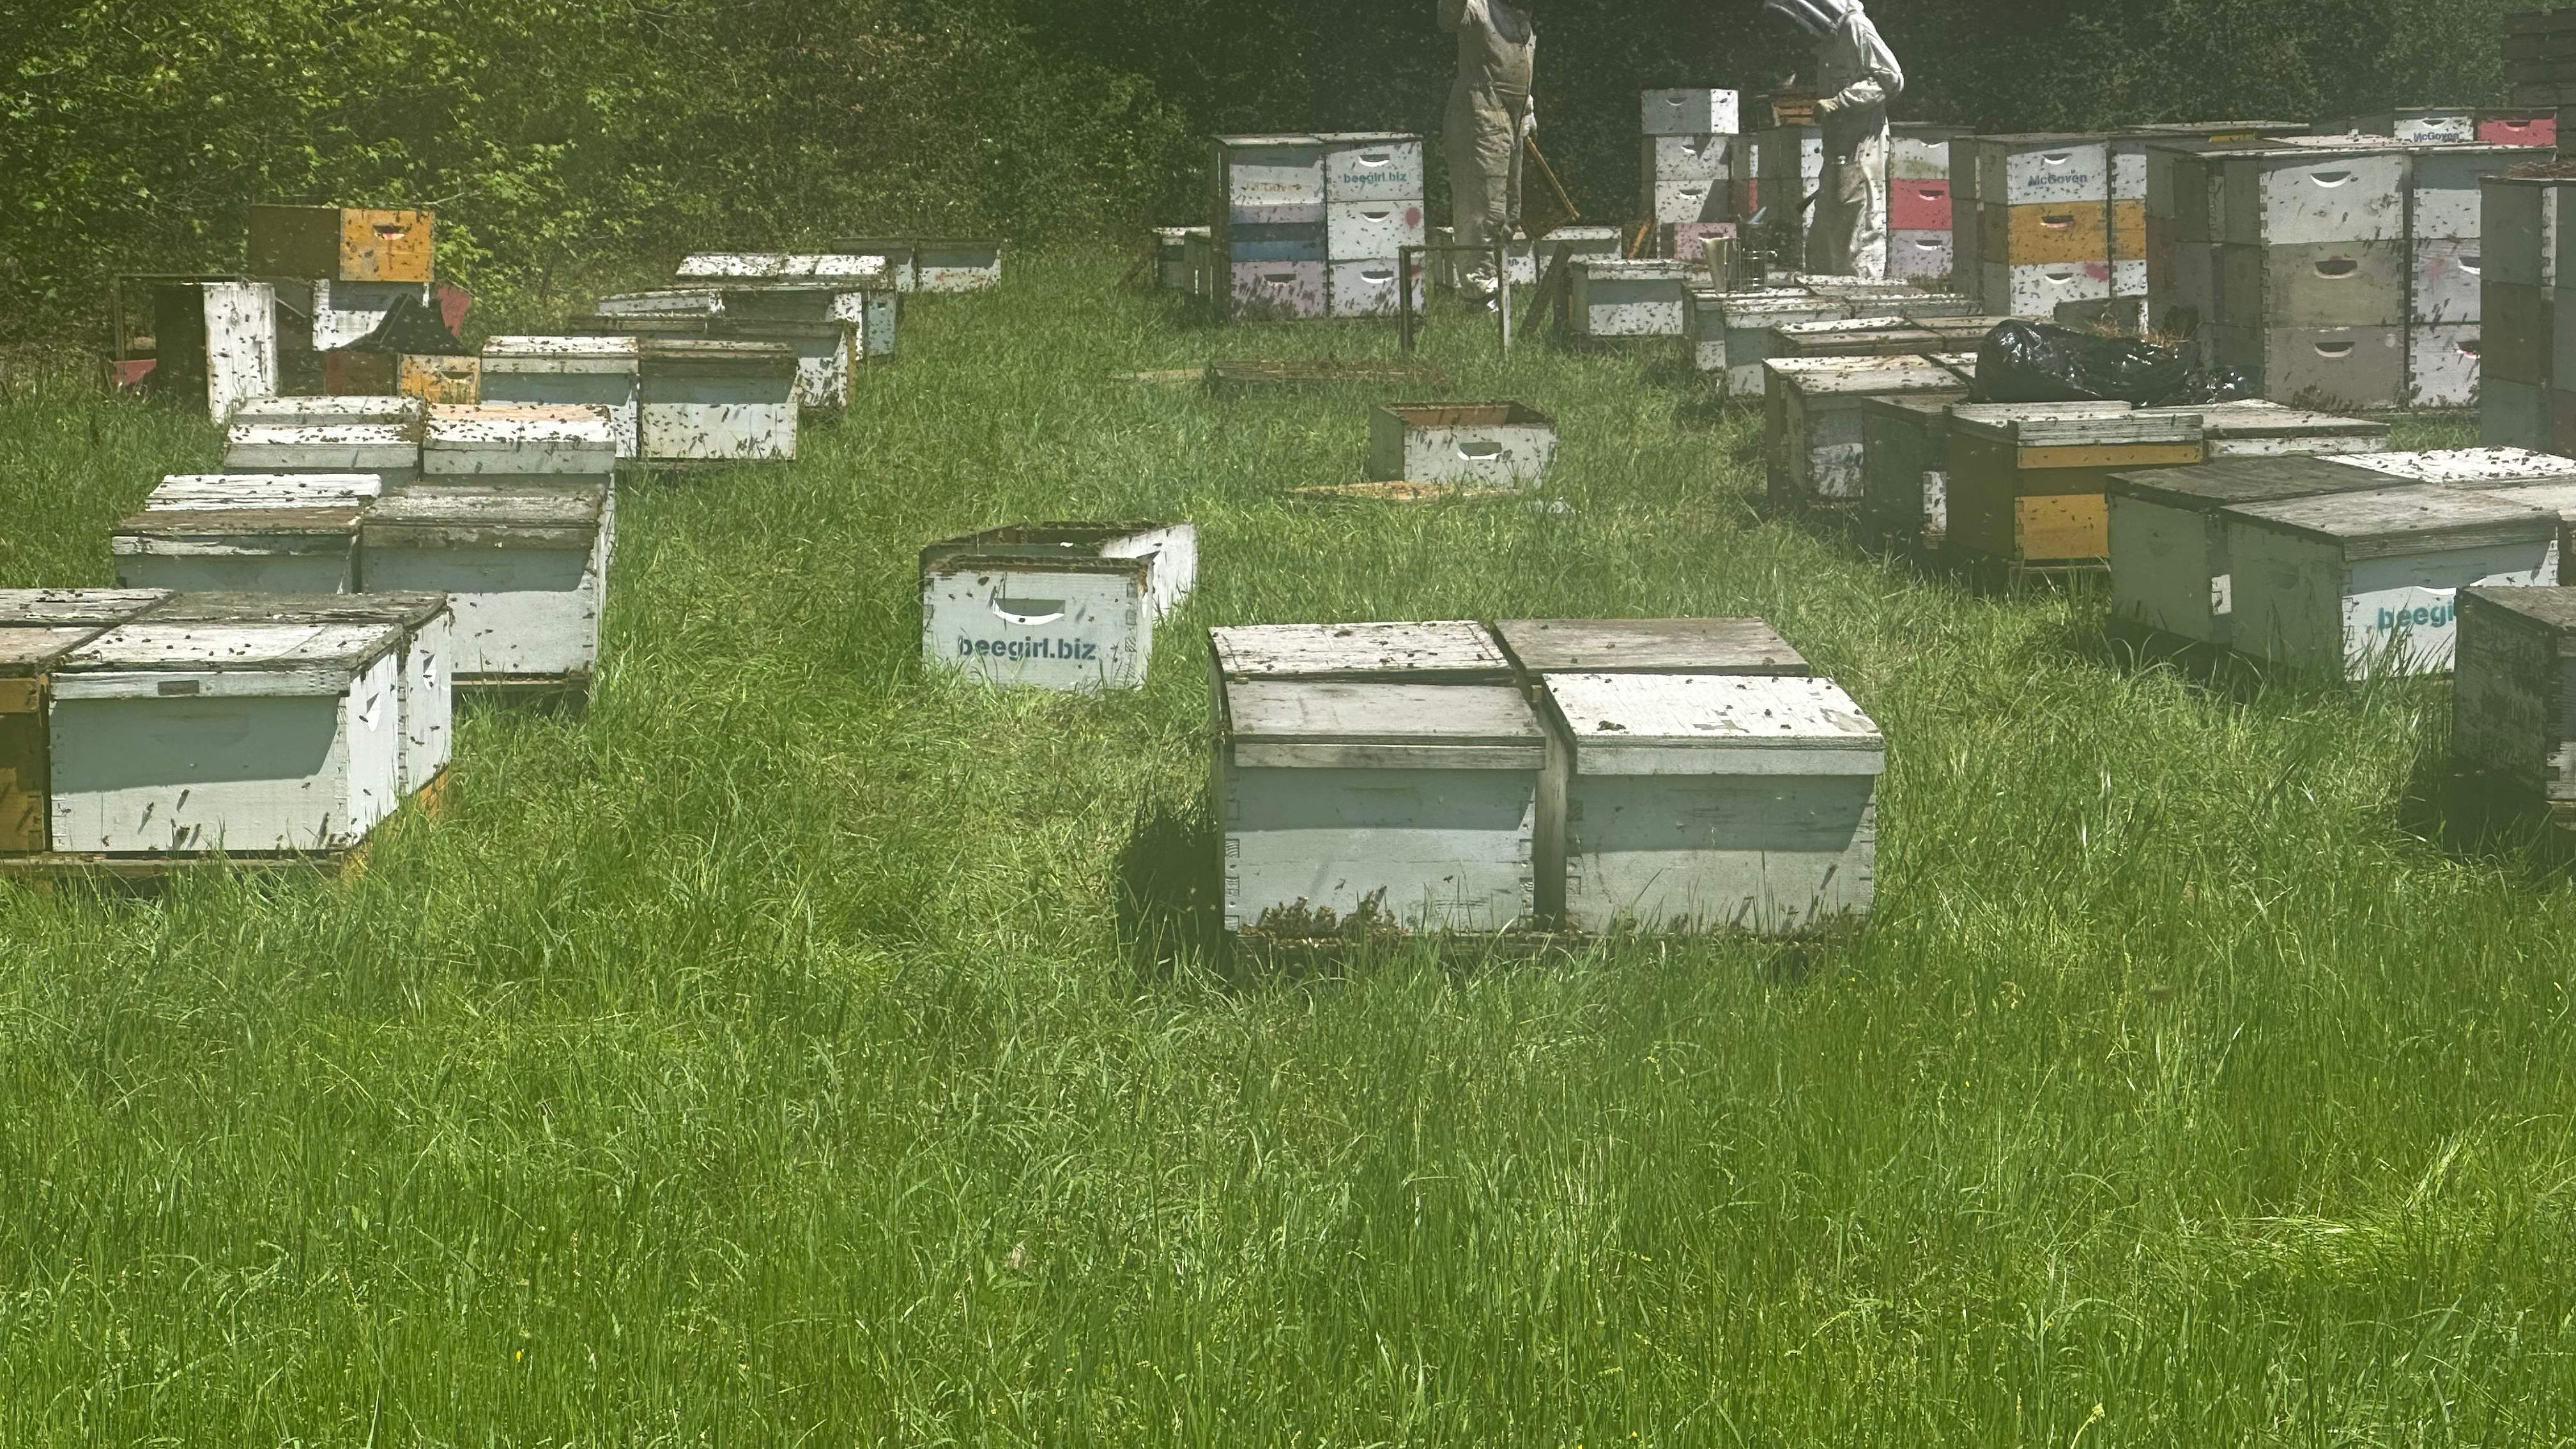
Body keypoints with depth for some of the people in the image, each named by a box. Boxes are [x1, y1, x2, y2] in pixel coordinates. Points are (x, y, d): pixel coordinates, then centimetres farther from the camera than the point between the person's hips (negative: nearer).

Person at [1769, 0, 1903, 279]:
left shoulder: (1856, 26, -11)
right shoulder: (1830, 33, 17)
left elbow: (1891, 80, -17)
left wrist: (1838, 102, -20)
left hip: (1861, 151, -10)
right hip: (1838, 151, 10)